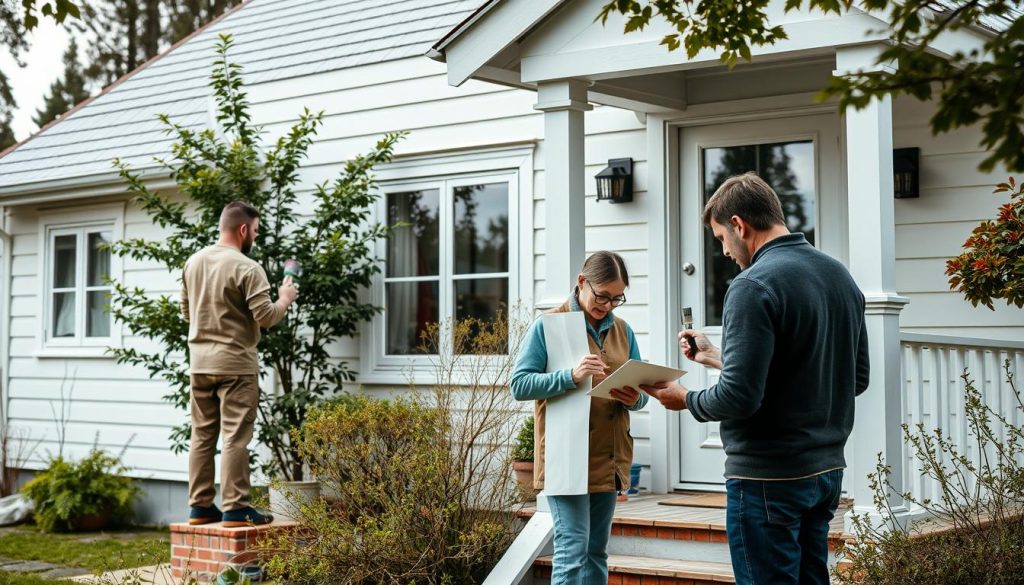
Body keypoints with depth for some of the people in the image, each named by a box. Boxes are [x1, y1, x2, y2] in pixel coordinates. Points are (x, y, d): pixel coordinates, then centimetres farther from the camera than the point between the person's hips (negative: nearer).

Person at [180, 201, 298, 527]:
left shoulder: (193, 262, 8)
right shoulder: (246, 268, -14)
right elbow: (266, 317, -16)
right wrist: (285, 300, 3)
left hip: (199, 361, 7)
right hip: (234, 363, -7)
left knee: (202, 435, 11)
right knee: (235, 437, -3)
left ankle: (200, 507, 16)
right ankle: (234, 509, -1)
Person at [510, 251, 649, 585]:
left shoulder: (622, 330, 10)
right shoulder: (548, 325, -5)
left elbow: (641, 390, 14)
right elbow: (519, 384, -12)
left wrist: (635, 399, -11)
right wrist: (571, 376, -26)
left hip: (609, 458, 6)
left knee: (596, 552, 11)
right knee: (572, 550, -10)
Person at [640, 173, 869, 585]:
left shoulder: (753, 286, -17)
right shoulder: (842, 277, 8)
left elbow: (739, 398, -23)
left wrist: (686, 400, -1)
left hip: (768, 477, -8)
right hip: (827, 470, 8)